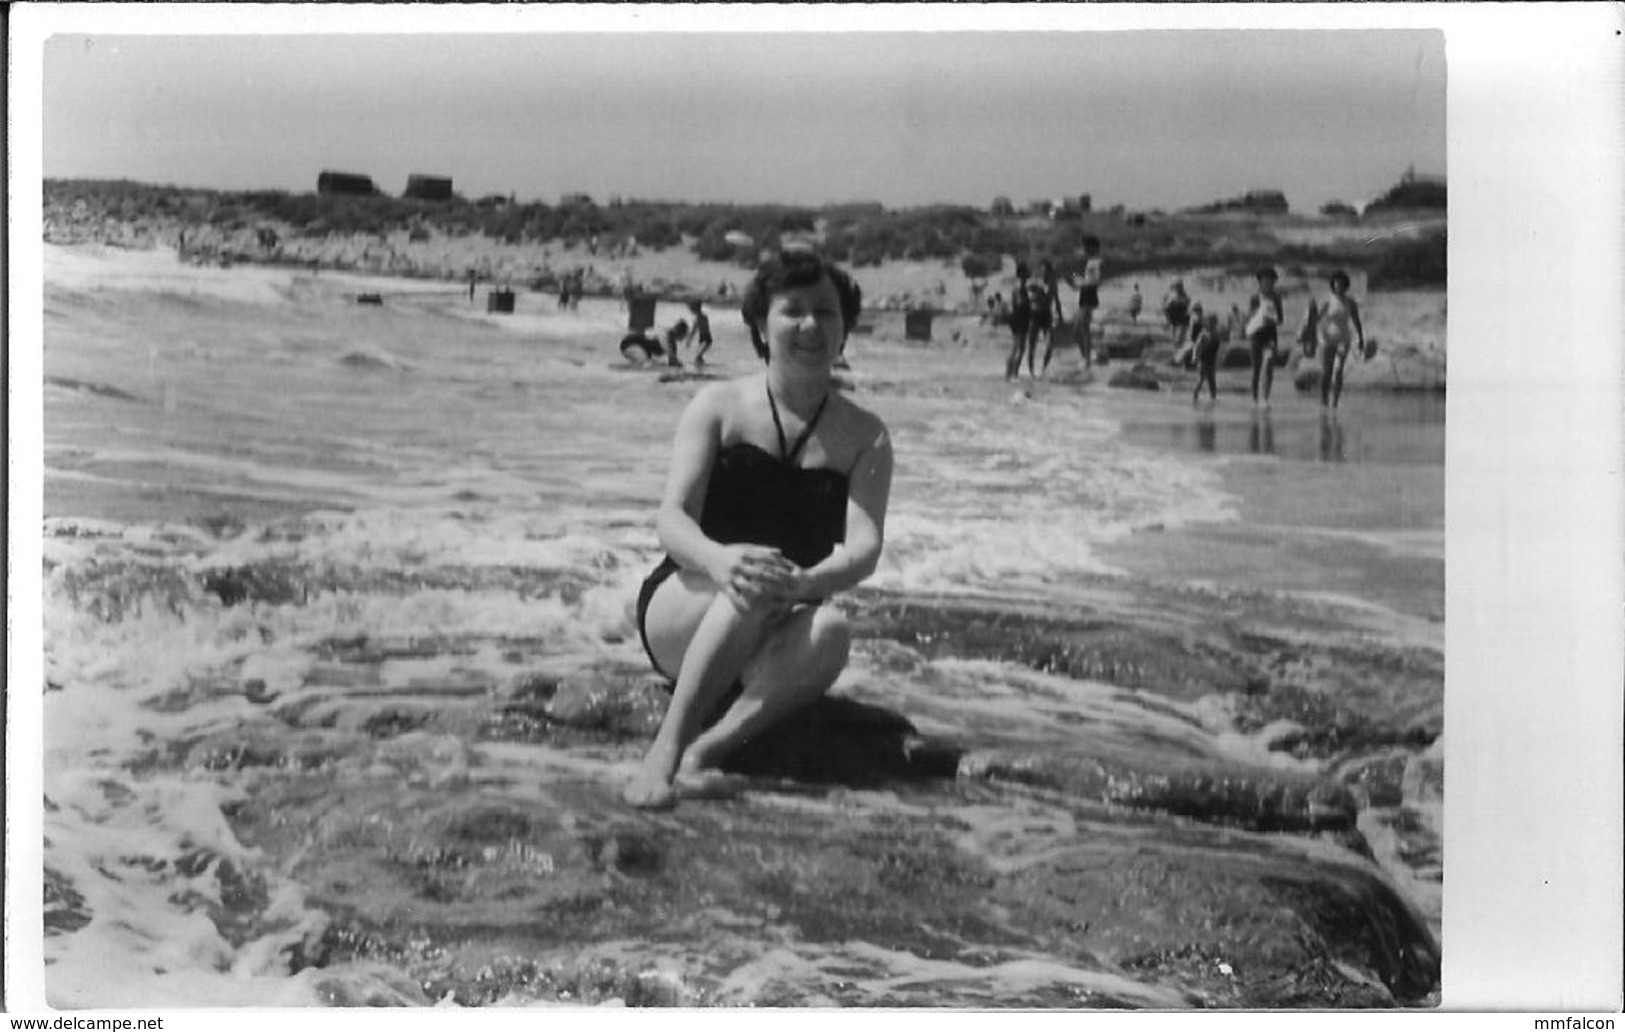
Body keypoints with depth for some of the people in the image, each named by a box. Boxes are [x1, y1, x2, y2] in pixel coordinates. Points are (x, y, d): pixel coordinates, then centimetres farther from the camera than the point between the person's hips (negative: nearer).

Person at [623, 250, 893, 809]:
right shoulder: (719, 406, 1)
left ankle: (703, 753, -41)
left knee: (832, 630, -33)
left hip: (773, 639, 2)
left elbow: (864, 548, -11)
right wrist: (718, 559, -35)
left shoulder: (864, 436, 4)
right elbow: (672, 518, -11)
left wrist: (805, 582, -35)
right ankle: (666, 749, -40)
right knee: (752, 586, -35)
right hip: (678, 616, -1)